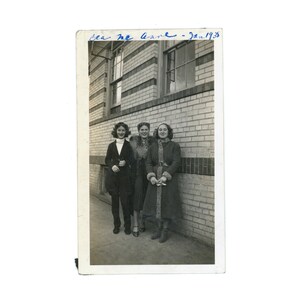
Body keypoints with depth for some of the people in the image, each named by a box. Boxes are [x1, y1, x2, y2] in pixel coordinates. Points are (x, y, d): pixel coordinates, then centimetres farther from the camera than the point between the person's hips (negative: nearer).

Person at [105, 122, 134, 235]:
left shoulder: (129, 145, 3)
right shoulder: (111, 145, 10)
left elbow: (132, 160, 1)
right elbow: (107, 160, 11)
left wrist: (125, 162, -20)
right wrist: (112, 165, -10)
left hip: (124, 176, -2)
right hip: (113, 176, 3)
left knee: (125, 201, -3)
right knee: (115, 201, 8)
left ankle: (127, 225, 15)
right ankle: (116, 225, 24)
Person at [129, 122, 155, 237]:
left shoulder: (153, 142, 5)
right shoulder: (134, 142, 0)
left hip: (148, 174, 2)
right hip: (137, 173, -2)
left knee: (145, 199, 9)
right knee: (137, 198, 1)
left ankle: (142, 222, 27)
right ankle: (135, 225, 13)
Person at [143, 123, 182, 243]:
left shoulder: (174, 146, 0)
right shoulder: (152, 146, 10)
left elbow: (176, 162, -9)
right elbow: (148, 162, 6)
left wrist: (165, 176, -19)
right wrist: (151, 176, -11)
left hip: (169, 180, -3)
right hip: (154, 180, 3)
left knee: (167, 204, 2)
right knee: (156, 203, 9)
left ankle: (165, 230, 19)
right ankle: (158, 229, 27)